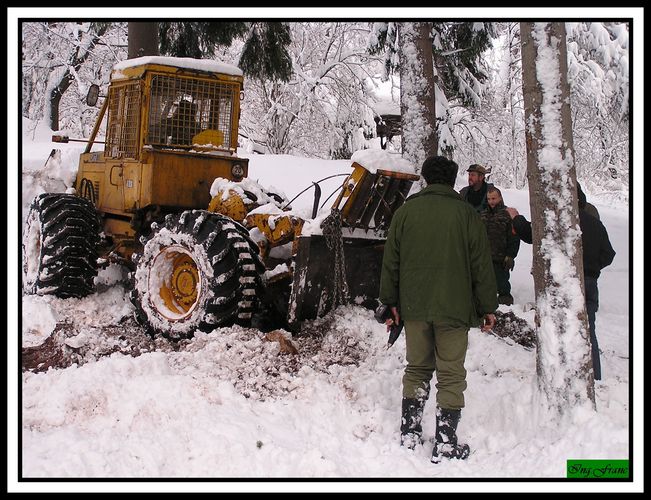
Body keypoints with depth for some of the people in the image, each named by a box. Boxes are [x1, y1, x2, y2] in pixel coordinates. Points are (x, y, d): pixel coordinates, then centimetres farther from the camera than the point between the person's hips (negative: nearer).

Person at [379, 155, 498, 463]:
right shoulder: (465, 213, -3)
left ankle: (409, 433, 20)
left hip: (413, 307, 3)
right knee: (451, 374, 3)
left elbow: (390, 261, 8)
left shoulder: (405, 211, 4)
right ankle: (445, 444, 4)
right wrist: (488, 307, 6)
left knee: (417, 368, 17)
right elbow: (481, 264, -1)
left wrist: (391, 301, 15)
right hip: (453, 309, -3)